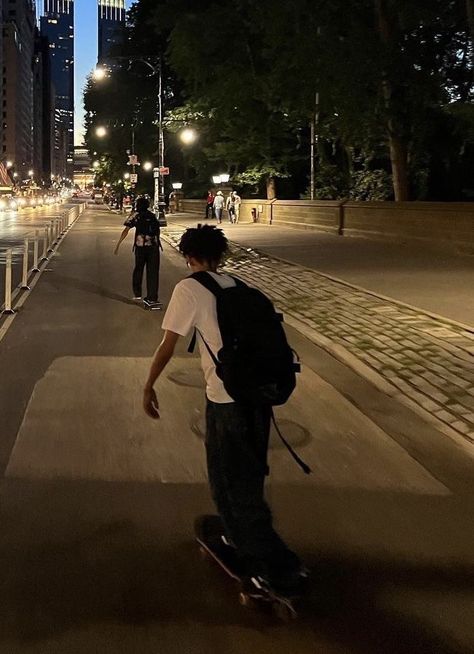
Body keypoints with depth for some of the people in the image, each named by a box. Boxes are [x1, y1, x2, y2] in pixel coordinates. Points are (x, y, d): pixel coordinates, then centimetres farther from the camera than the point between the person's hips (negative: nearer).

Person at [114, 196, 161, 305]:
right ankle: (152, 297, -2)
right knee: (153, 271, 2)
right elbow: (158, 230, 14)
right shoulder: (153, 216, 17)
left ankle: (137, 293, 22)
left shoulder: (136, 215, 7)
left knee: (138, 269, 18)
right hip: (154, 246, 1)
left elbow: (126, 230, 0)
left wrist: (118, 244, 0)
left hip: (140, 245, -1)